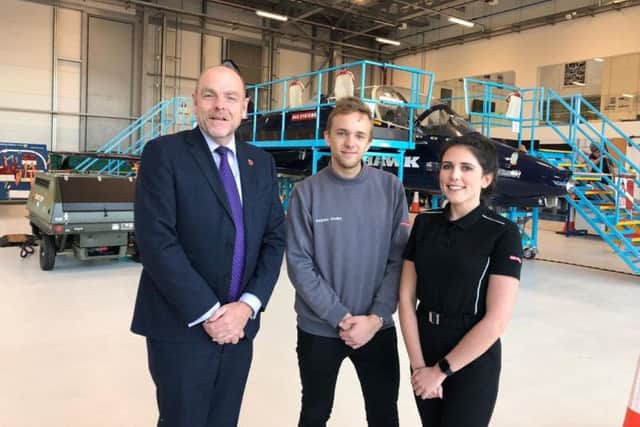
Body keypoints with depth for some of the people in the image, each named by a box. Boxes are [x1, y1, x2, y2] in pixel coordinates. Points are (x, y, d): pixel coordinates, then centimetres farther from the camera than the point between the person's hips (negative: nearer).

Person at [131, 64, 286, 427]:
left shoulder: (262, 164, 8)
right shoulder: (164, 153, -8)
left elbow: (275, 239, 4)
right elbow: (156, 241, -16)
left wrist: (247, 305, -9)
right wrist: (209, 313, -16)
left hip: (239, 325, 5)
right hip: (181, 327, -4)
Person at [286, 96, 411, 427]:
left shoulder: (390, 188, -5)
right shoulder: (306, 192, -8)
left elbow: (399, 258, -5)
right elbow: (299, 264, -10)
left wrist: (376, 317, -13)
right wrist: (340, 318, -15)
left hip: (379, 329, 1)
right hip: (318, 330, 0)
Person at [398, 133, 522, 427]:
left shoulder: (503, 233, -14)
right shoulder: (424, 223, -1)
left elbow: (496, 320, -17)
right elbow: (406, 298, -1)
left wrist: (441, 369, -12)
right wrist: (418, 364, -8)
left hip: (472, 363, -4)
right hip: (424, 351, 4)